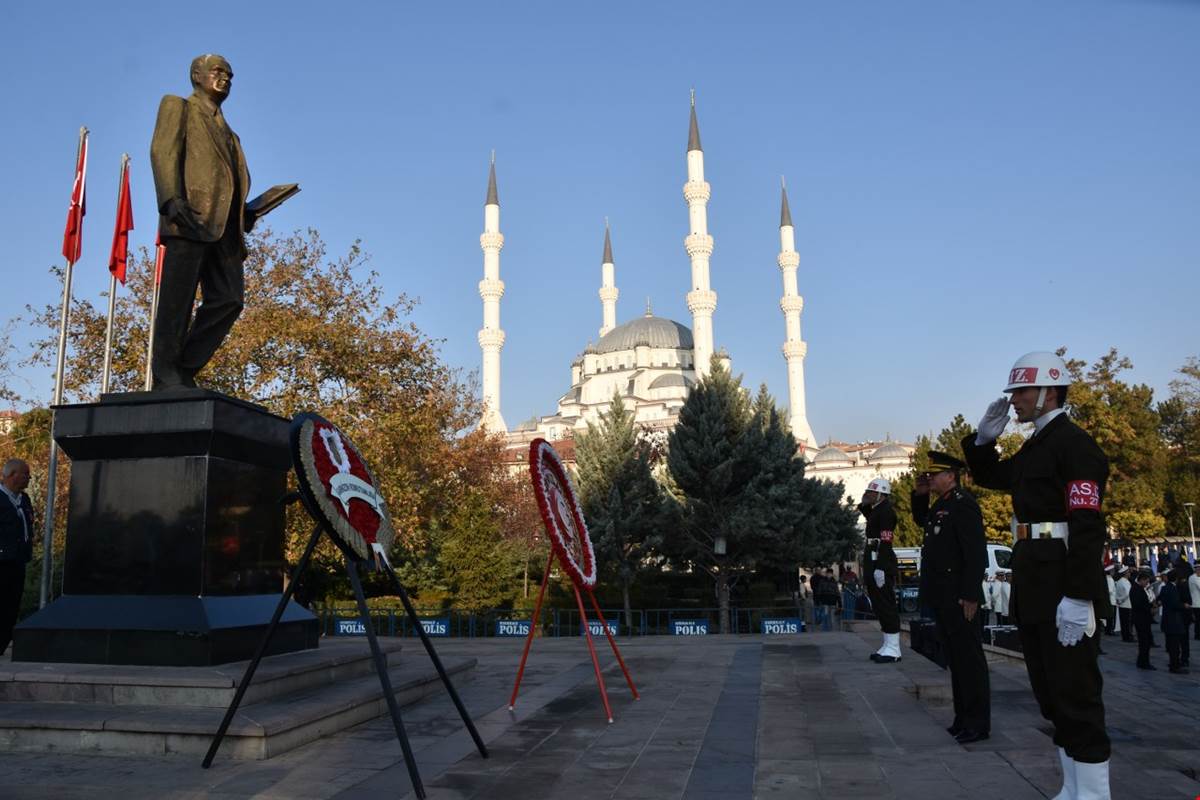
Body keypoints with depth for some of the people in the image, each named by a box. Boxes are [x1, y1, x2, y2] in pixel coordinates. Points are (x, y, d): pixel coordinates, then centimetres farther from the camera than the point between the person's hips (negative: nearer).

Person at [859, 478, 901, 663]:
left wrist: (880, 568, -25)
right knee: (880, 606, 13)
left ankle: (893, 649, -3)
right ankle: (888, 645, 19)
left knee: (886, 606, -7)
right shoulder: (876, 511, 18)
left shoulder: (886, 511, -12)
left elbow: (885, 542, -20)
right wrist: (863, 504, 18)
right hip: (874, 565, 10)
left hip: (881, 565, -10)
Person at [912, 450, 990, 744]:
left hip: (958, 598, -9)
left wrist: (971, 595, -22)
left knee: (968, 658, -2)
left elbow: (976, 553, -19)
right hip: (941, 597, 9)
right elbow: (921, 521, 36)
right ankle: (964, 717, 23)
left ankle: (978, 723, 5)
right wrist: (919, 495, 18)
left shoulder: (963, 505, -14)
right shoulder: (940, 506, 14)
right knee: (954, 658, 14)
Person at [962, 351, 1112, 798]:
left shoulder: (1074, 444, -12)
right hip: (1034, 589, 10)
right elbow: (989, 477, 32)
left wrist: (1078, 597, -25)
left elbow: (1088, 526, -20)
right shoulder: (1034, 448, 17)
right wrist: (984, 438, 13)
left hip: (1063, 592, -10)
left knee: (1077, 694, -3)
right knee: (1052, 694, 15)